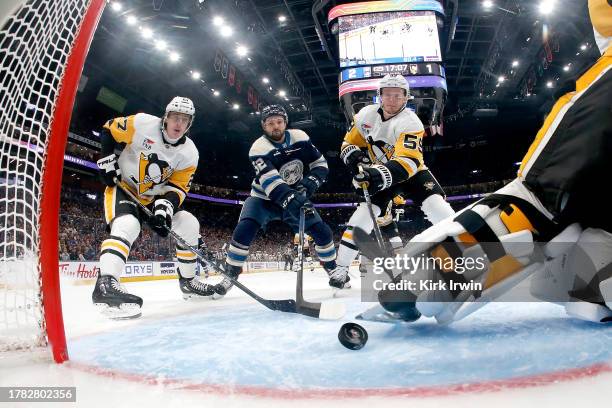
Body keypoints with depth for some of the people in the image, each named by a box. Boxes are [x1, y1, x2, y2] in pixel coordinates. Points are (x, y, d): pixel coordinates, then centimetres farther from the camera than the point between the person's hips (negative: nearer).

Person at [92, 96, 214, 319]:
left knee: (189, 225, -2)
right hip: (122, 187, -4)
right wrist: (108, 159, -12)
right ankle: (105, 283, -41)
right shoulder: (142, 124, -17)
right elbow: (108, 130, -3)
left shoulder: (189, 153, -8)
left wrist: (165, 205, -28)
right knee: (127, 225, -33)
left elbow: (178, 187, -10)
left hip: (153, 197, 5)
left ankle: (187, 281, 11)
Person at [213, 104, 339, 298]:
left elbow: (320, 164, -4)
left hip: (295, 196, 3)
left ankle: (333, 269, 18)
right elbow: (270, 182, -36)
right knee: (244, 229, -24)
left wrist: (310, 182, -23)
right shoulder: (259, 148, -21)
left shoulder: (299, 137, -9)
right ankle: (230, 275, -8)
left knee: (321, 230, -6)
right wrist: (289, 199, -52)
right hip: (264, 197, -3)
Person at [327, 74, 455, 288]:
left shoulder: (410, 122, -24)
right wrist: (356, 158, -21)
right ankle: (341, 267, -9)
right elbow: (349, 143, 3)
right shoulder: (366, 115, -8)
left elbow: (408, 161, -38)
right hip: (380, 175, 2)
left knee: (437, 207, -24)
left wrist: (381, 175, -55)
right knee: (365, 213, -15)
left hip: (412, 171, -2)